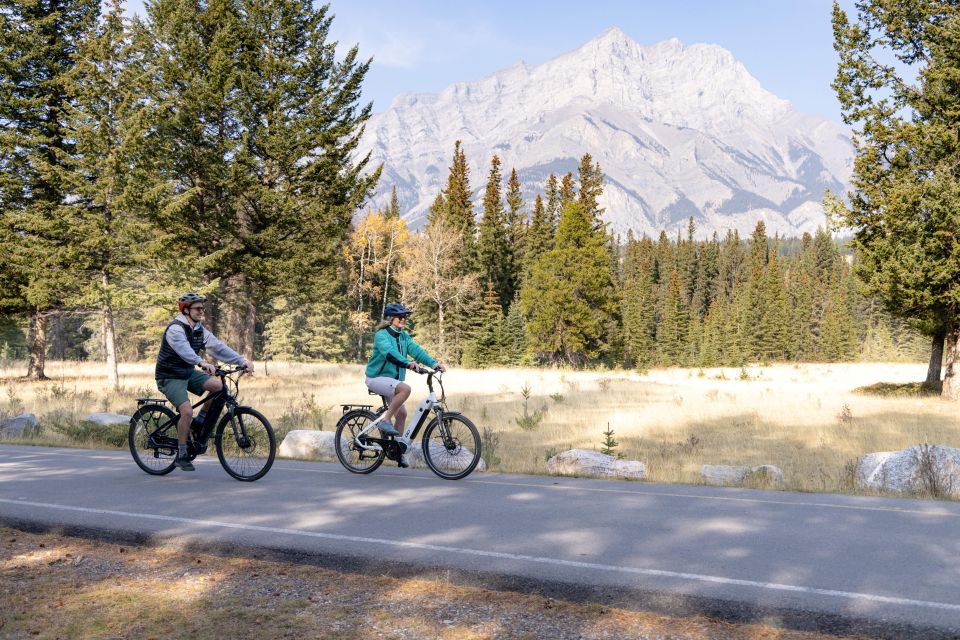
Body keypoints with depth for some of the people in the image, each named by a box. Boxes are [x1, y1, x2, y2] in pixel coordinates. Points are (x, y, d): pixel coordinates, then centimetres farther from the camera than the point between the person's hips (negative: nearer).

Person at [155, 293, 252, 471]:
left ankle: (200, 421, 4)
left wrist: (242, 360, -20)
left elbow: (217, 347, -7)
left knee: (218, 386, -17)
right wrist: (202, 363, -58)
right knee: (187, 411, -23)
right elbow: (184, 349, -40)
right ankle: (181, 455, -7)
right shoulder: (175, 329, -21)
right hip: (170, 377, -7)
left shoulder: (199, 330, 3)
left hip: (188, 373, 7)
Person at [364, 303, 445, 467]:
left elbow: (416, 350, -7)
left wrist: (433, 363, -25)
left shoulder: (404, 336, 8)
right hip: (377, 378, -8)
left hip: (391, 379, 8)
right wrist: (407, 363, -50)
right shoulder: (382, 335, -15)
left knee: (401, 413, 4)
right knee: (405, 388, -31)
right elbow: (389, 352, -34)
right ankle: (385, 421, -20)